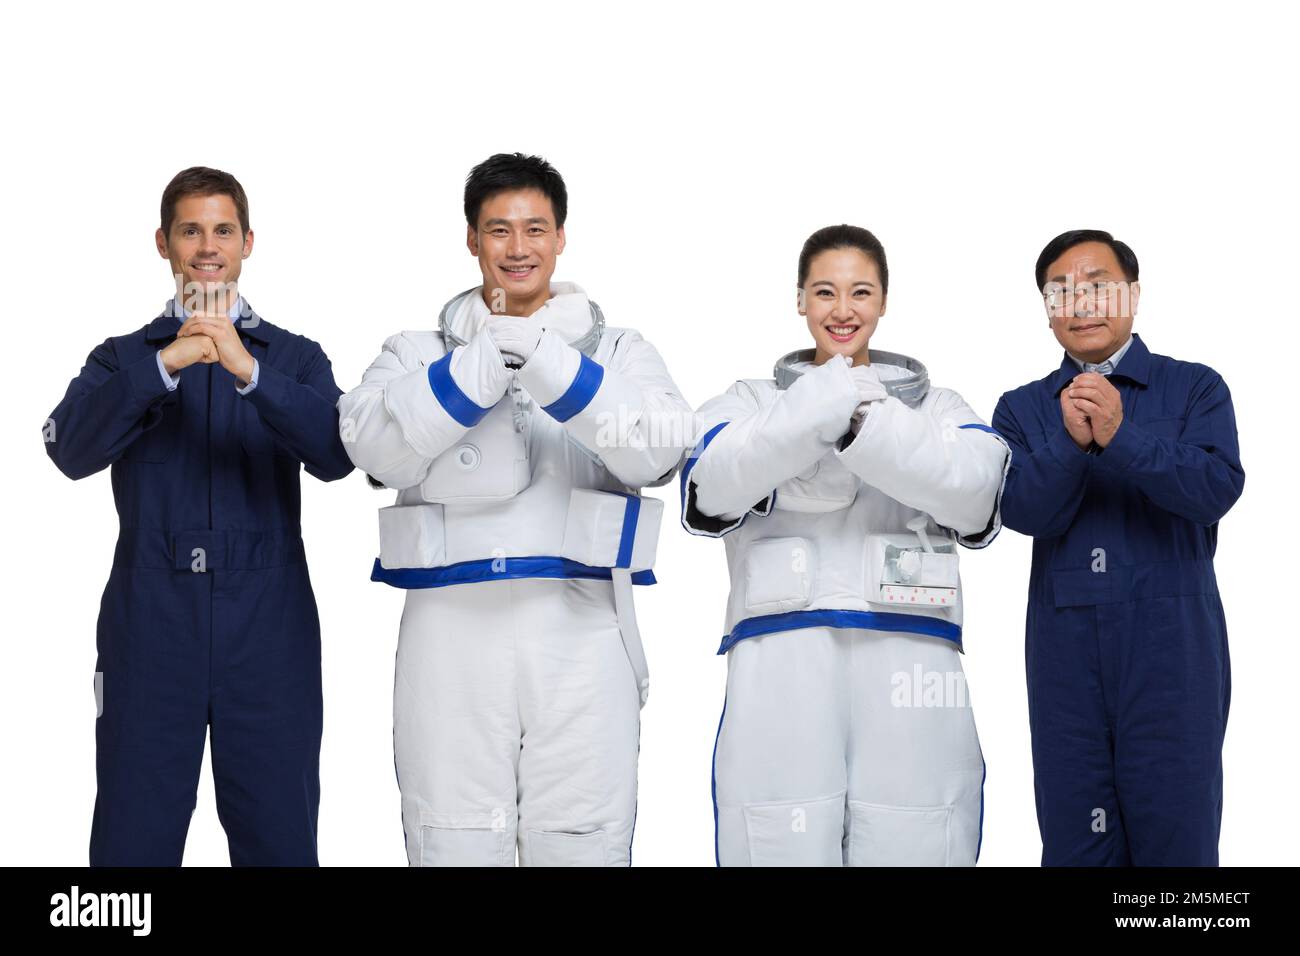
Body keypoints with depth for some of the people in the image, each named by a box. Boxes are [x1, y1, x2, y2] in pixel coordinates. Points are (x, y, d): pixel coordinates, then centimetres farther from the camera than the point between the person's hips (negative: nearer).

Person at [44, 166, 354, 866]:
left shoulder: (295, 358, 13)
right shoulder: (123, 359, 13)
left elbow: (335, 455, -7)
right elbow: (70, 449, -7)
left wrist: (249, 370, -20)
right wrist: (165, 364, -18)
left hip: (268, 634, 0)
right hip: (150, 630, 0)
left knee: (279, 840, 2)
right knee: (133, 841, 0)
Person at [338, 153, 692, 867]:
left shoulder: (618, 353, 15)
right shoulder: (418, 354, 15)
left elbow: (657, 451, -5)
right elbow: (372, 444, -5)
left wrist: (547, 361, -14)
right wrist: (486, 361, -12)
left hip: (579, 631, 0)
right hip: (452, 628, 0)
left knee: (584, 845, -3)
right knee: (453, 844, 1)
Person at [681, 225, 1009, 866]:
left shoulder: (934, 406, 19)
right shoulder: (751, 404, 18)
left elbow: (973, 492, -3)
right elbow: (714, 489, -4)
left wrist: (861, 422, -14)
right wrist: (826, 403, -12)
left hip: (906, 661, 1)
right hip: (781, 662, 0)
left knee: (908, 848, -9)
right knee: (784, 848, -9)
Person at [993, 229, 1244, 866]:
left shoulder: (1195, 389, 5)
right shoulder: (1022, 409, 11)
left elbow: (1216, 490, -12)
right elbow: (1022, 511, -5)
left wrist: (1121, 435, -24)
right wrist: (1071, 443, -22)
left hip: (1170, 644, -2)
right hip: (1064, 646, 2)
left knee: (1176, 834, -1)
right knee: (1073, 838, 6)